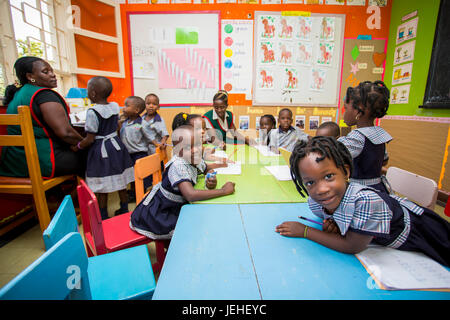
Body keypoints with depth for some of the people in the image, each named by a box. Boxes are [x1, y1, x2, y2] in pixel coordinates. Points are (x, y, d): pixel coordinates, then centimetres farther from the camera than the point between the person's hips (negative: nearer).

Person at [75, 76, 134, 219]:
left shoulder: (93, 112, -18)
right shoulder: (115, 106, 0)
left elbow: (90, 139, -16)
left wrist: (77, 146, 0)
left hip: (100, 150, -6)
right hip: (116, 145, 7)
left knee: (102, 188, 6)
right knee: (121, 182, 14)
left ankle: (103, 217, 20)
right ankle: (124, 210, 28)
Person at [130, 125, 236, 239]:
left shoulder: (194, 159, -9)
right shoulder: (178, 166, -32)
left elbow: (208, 169, 10)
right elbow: (191, 195, -45)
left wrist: (212, 179, -13)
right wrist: (223, 191, -38)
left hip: (175, 206, 8)